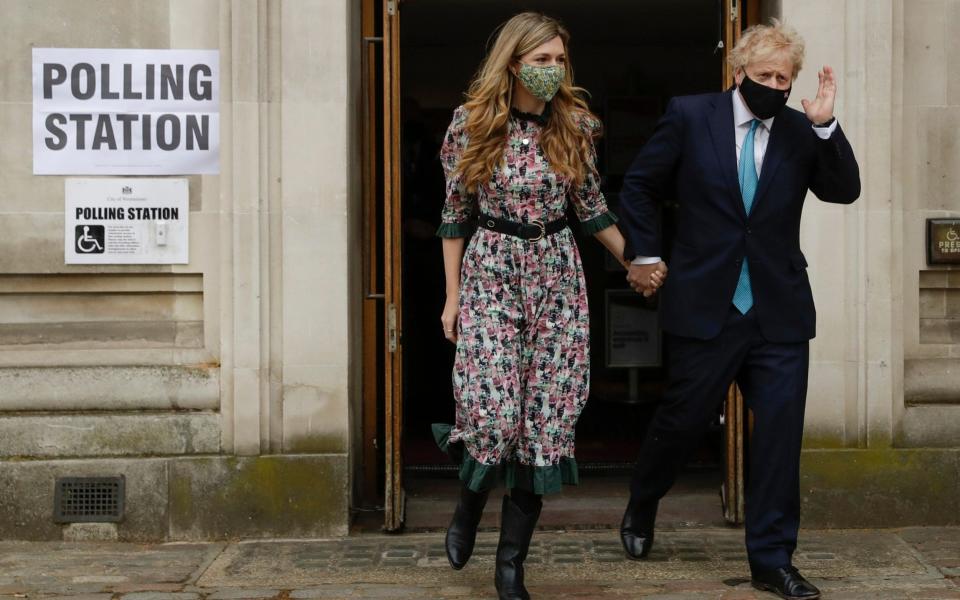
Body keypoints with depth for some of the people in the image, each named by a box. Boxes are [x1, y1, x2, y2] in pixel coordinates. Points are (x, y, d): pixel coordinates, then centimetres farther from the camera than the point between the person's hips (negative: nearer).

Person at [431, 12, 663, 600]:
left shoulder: (574, 126, 2)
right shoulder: (473, 124, -3)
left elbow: (592, 206, 14)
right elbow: (456, 213, 3)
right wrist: (452, 295, 2)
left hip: (556, 275, 2)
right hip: (491, 271, -2)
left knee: (547, 416, -1)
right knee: (495, 408, -13)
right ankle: (469, 506, 21)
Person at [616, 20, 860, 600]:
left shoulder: (802, 131, 3)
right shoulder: (690, 116, -3)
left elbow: (844, 190, -6)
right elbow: (640, 186, 6)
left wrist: (826, 126, -17)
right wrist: (645, 254, 4)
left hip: (780, 312, 2)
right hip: (706, 306, -2)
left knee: (781, 434, 1)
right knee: (681, 421, 11)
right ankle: (641, 509, 39)